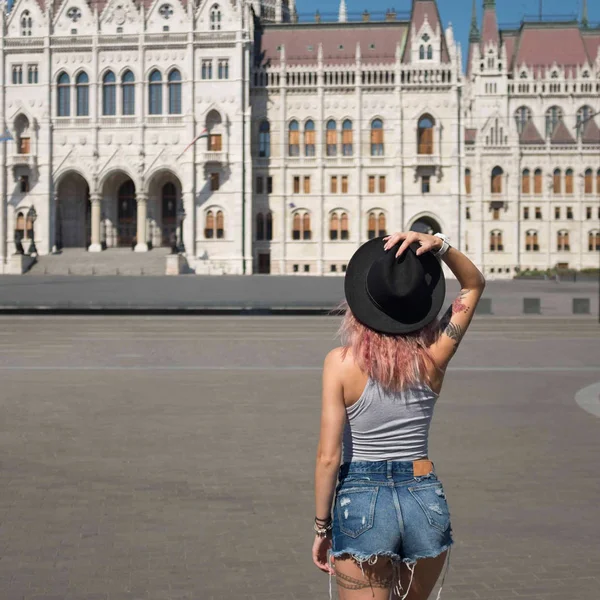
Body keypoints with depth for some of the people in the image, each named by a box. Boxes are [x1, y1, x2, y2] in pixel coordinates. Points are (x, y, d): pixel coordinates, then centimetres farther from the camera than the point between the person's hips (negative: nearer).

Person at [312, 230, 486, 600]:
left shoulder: (342, 362, -13)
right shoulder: (433, 359, -5)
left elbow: (328, 456, -13)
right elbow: (475, 284, 9)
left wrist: (322, 528, -2)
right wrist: (440, 246, -7)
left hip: (361, 504, -3)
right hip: (426, 501, 4)